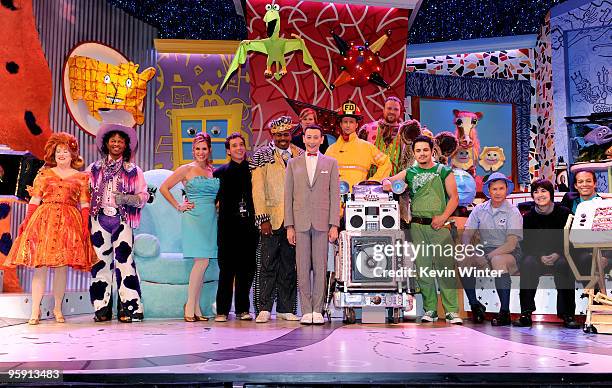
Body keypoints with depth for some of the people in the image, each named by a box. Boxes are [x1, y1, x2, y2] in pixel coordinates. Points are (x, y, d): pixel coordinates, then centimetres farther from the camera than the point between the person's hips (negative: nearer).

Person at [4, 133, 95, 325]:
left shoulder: (81, 177, 11)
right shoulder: (44, 174, 12)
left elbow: (84, 204, 6)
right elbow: (35, 200, 8)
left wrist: (85, 226, -4)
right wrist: (27, 220, -1)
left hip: (69, 222, 0)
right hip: (44, 220, 0)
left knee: (62, 267, 2)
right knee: (40, 267, -5)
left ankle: (58, 309, 13)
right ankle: (35, 311, -1)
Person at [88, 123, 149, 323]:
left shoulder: (133, 171, 10)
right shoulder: (94, 168, 15)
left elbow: (143, 196, 5)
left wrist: (125, 198, -12)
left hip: (122, 220, -2)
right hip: (99, 219, 2)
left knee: (124, 261, -10)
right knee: (101, 262, 3)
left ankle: (129, 308, -6)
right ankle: (102, 308, 11)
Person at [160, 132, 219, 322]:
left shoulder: (213, 171, 14)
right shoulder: (186, 169, 1)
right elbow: (164, 188, 1)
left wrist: (218, 207, 10)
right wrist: (178, 206, -2)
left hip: (211, 219, 5)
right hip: (194, 218, -5)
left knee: (202, 263, 6)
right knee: (202, 261, -14)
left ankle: (196, 308, 12)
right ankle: (190, 306, -3)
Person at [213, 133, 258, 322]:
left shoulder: (252, 170, 10)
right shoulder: (221, 172, 7)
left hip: (249, 226, 2)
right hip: (228, 227, -2)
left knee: (247, 269, 4)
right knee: (227, 269, -1)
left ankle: (243, 309, 15)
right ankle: (222, 310, 6)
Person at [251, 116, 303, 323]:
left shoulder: (301, 155, 13)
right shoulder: (261, 155, 2)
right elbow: (258, 189, -4)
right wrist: (263, 218, -12)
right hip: (272, 219, -3)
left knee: (289, 265, 8)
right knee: (267, 265, -2)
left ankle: (286, 309, 16)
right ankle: (264, 309, 6)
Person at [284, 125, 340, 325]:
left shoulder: (331, 163, 10)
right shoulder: (293, 164, 12)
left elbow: (335, 195, 5)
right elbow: (288, 196, 8)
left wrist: (334, 225, -4)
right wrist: (289, 226, 0)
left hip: (322, 223, -1)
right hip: (300, 222, 1)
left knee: (320, 267, 0)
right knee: (303, 268, 1)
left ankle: (317, 310, 7)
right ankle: (306, 311, 7)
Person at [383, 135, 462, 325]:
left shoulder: (444, 172, 7)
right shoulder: (409, 173, 13)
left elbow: (454, 198, 3)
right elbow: (388, 181, 14)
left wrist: (443, 216, -11)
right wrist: (387, 183, -11)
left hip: (439, 226, -2)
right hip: (417, 226, 3)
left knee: (446, 268, -8)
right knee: (422, 269, 3)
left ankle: (452, 311, -4)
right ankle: (430, 310, 12)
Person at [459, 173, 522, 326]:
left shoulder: (513, 212, -6)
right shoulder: (479, 209, 6)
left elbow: (511, 244, -15)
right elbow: (467, 234, 5)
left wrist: (487, 256, -23)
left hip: (510, 254, -4)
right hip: (486, 252, 4)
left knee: (497, 260, -38)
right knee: (463, 260, -23)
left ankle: (505, 312, -28)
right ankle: (474, 304, -8)